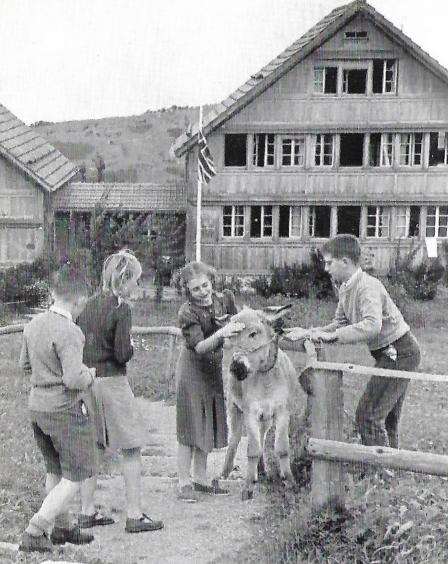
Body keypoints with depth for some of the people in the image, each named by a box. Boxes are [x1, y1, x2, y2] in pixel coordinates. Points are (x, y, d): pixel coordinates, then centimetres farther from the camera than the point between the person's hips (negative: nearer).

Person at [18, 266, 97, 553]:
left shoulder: (34, 324, 2)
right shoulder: (69, 332, -23)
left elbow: (25, 364, 14)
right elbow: (74, 379, -27)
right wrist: (90, 374, -7)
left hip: (38, 406, 8)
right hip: (67, 410, -8)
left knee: (55, 471, 21)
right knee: (75, 476, 4)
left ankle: (63, 527, 33)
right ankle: (34, 533, -1)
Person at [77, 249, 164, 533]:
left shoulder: (90, 304, 7)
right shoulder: (121, 309, -14)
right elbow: (122, 354, -16)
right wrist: (132, 347, 3)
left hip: (87, 380, 7)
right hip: (111, 381, -7)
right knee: (132, 449, 3)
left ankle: (87, 511, 20)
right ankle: (135, 515, 4)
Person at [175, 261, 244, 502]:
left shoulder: (223, 299, -3)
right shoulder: (187, 313, -19)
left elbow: (238, 323, 13)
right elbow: (199, 347, -27)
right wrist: (220, 334, -42)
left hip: (214, 369, 6)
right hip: (192, 370, -6)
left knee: (209, 425, 11)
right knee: (190, 426, -4)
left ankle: (200, 477, 22)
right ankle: (184, 482, 2)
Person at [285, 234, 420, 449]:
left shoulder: (368, 287, -24)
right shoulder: (346, 288, 7)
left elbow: (372, 325, -39)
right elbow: (341, 323, 15)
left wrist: (332, 335, -35)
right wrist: (308, 332, 1)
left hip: (400, 353, -10)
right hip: (389, 354, 10)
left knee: (368, 415, -11)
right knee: (386, 420, 16)